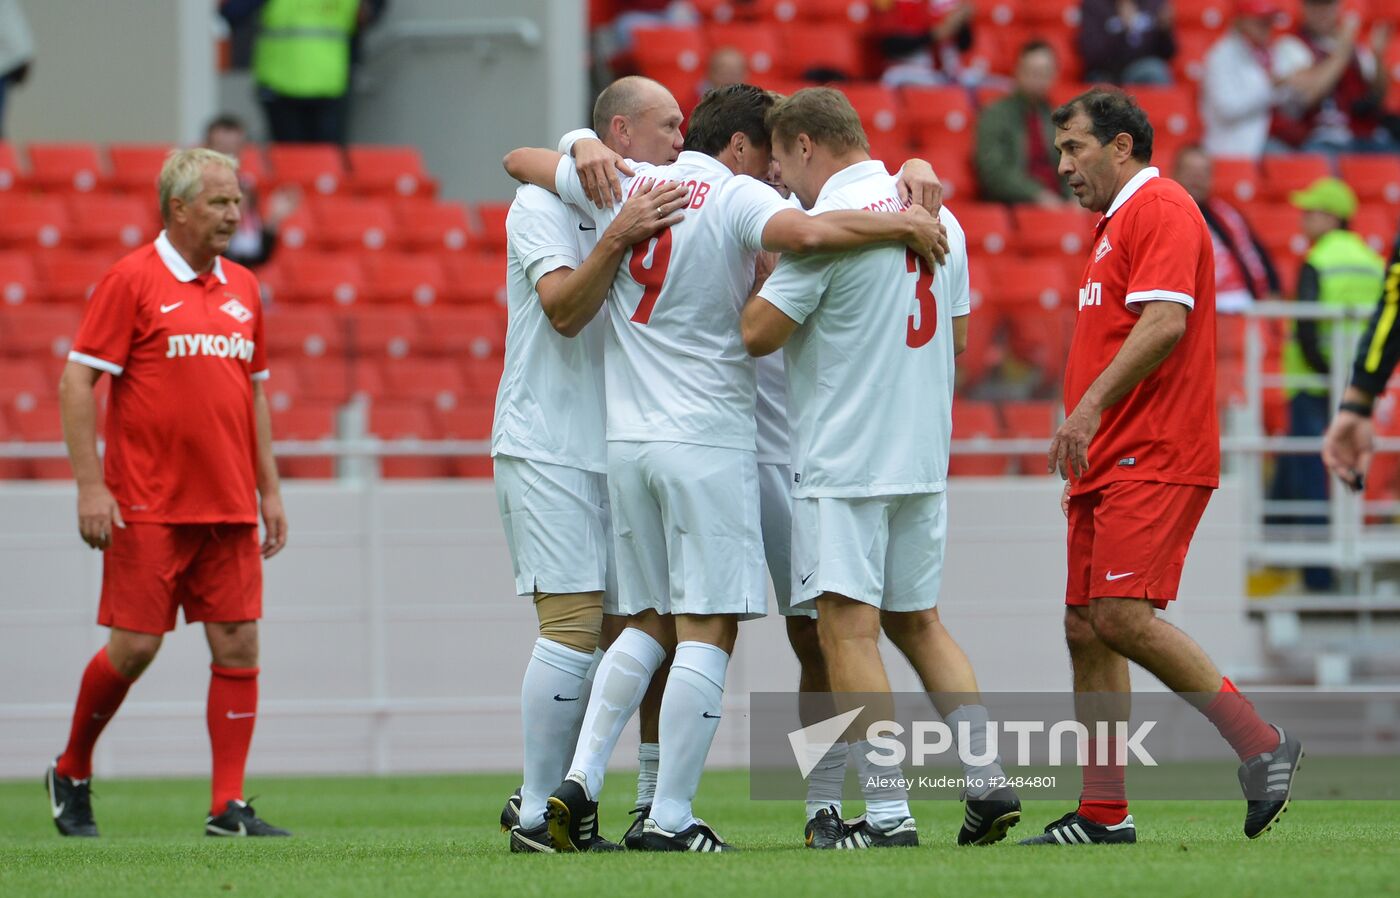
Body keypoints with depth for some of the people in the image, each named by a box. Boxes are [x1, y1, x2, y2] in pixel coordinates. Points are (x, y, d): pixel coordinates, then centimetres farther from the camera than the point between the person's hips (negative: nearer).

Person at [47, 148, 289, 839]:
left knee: (238, 645, -2)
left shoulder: (242, 288, 12)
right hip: (149, 508, -5)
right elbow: (77, 381, -7)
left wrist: (269, 489, 15)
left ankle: (229, 808, 0)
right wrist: (90, 484, -13)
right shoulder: (132, 280, -6)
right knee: (134, 646, -4)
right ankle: (70, 774, 19)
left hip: (229, 508, 5)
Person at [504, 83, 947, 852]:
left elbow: (520, 161, 25)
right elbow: (803, 234, -29)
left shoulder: (620, 185, 10)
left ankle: (581, 779, 4)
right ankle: (669, 819, -6)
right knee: (708, 631, -3)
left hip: (627, 439, 7)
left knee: (645, 622, 17)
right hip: (708, 441, -7)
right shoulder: (736, 198, -8)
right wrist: (903, 225, -17)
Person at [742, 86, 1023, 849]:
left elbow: (759, 333, -13)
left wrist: (759, 271, 4)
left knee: (848, 628, -6)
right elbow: (957, 333, 18)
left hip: (842, 461, -8)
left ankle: (887, 814, -12)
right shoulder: (937, 216, 10)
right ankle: (988, 781, 10)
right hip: (924, 456, 8)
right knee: (916, 620, 17)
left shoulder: (828, 222, -14)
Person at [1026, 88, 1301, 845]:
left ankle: (1261, 746, -12)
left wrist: (1091, 405, -25)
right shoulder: (1113, 226, 24)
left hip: (1153, 461, -10)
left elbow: (1165, 322, -20)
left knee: (1122, 616, -20)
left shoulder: (1161, 209, -8)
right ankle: (1103, 813, 5)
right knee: (1085, 630, 5)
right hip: (1109, 465, 10)